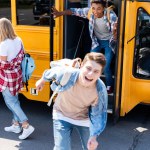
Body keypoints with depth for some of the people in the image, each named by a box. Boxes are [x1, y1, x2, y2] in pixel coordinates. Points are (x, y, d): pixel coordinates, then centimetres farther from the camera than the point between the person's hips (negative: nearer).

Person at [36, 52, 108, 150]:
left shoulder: (100, 91, -31)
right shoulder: (66, 73, -33)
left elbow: (98, 115, -18)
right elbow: (51, 72, -10)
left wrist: (94, 136, -32)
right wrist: (42, 81, 12)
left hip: (84, 119, 1)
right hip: (63, 116, -1)